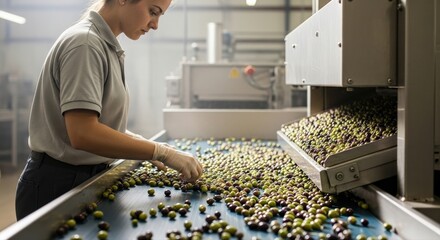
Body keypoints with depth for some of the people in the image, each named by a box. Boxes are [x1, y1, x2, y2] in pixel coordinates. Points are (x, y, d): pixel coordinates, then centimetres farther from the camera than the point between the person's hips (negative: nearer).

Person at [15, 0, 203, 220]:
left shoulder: (105, 45, 9)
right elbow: (83, 133, -29)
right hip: (59, 184, -9)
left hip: (87, 178, 9)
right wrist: (162, 152, -24)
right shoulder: (85, 43, -19)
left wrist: (147, 148, 2)